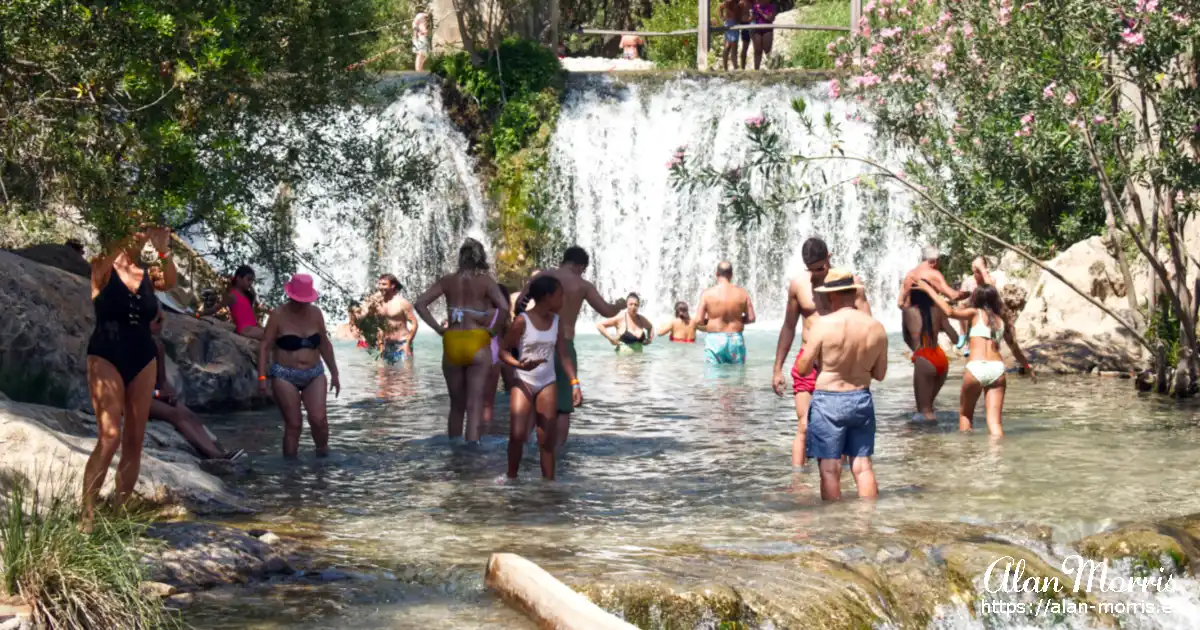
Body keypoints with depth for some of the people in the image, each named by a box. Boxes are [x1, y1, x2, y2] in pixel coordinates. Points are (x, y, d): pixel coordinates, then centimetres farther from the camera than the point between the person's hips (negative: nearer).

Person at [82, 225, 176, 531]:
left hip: (143, 359, 5)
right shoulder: (103, 269, -3)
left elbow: (170, 283, -14)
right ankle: (86, 514, -11)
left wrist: (163, 250, -29)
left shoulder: (148, 273, 6)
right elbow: (100, 267, -26)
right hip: (107, 358, -5)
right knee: (110, 437, -16)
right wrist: (127, 239, -34)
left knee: (134, 441, 4)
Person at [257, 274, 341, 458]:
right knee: (293, 424, -4)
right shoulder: (278, 315, -8)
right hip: (285, 376, -3)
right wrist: (262, 376, -15)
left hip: (314, 375, 3)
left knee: (318, 419, -13)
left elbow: (325, 345, 14)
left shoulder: (315, 313, 4)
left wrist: (334, 374, 16)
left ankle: (323, 454, 11)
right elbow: (265, 346, -7)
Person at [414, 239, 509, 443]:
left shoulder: (447, 281, 5)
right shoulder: (485, 281, -4)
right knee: (474, 406, -3)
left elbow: (420, 303, -1)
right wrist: (493, 329, -3)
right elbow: (504, 308, -17)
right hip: (477, 344, -3)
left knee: (456, 405, 16)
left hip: (452, 343, 3)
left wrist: (438, 327, 3)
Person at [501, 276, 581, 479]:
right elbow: (503, 350, -9)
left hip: (548, 384, 4)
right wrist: (519, 365, -27)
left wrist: (575, 384, -5)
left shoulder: (557, 322, 3)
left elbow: (563, 356, 5)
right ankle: (511, 478, 4)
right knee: (517, 434, -12)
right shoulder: (522, 320, -11)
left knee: (547, 438, 2)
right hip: (523, 382, -4)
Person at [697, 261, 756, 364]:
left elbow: (699, 321, -8)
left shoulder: (707, 293, -6)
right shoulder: (742, 293, 0)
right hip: (736, 340, 2)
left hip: (714, 340, -2)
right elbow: (751, 318, 2)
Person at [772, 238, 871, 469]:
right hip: (808, 363, 1)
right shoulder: (798, 285, 4)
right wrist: (778, 369, 14)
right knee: (804, 427, -6)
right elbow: (788, 328, 14)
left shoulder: (851, 283, -2)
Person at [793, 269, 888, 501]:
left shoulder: (823, 325, -15)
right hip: (861, 399, 4)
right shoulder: (876, 327, -2)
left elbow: (803, 367, -8)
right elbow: (879, 374, 6)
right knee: (862, 465, 11)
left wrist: (809, 343, 10)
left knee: (830, 469, 1)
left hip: (828, 401, -4)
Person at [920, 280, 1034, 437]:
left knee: (965, 414, 17)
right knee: (995, 420, -1)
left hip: (976, 368, -3)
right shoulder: (1001, 320, 20)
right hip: (997, 368, 3)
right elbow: (1015, 348, 30)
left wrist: (929, 290, 2)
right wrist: (1027, 365, 47)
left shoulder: (976, 313, 9)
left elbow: (950, 311, -7)